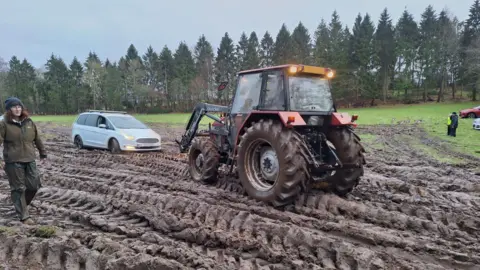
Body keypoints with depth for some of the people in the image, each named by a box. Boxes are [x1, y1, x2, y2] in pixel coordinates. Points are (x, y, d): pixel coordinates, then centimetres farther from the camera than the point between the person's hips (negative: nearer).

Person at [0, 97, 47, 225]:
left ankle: (21, 205, 33)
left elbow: (37, 139, 14)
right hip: (13, 161, -4)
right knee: (18, 188, 2)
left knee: (34, 185, 7)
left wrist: (43, 153, 16)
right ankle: (24, 216, 8)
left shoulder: (29, 122, 7)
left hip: (30, 160, 4)